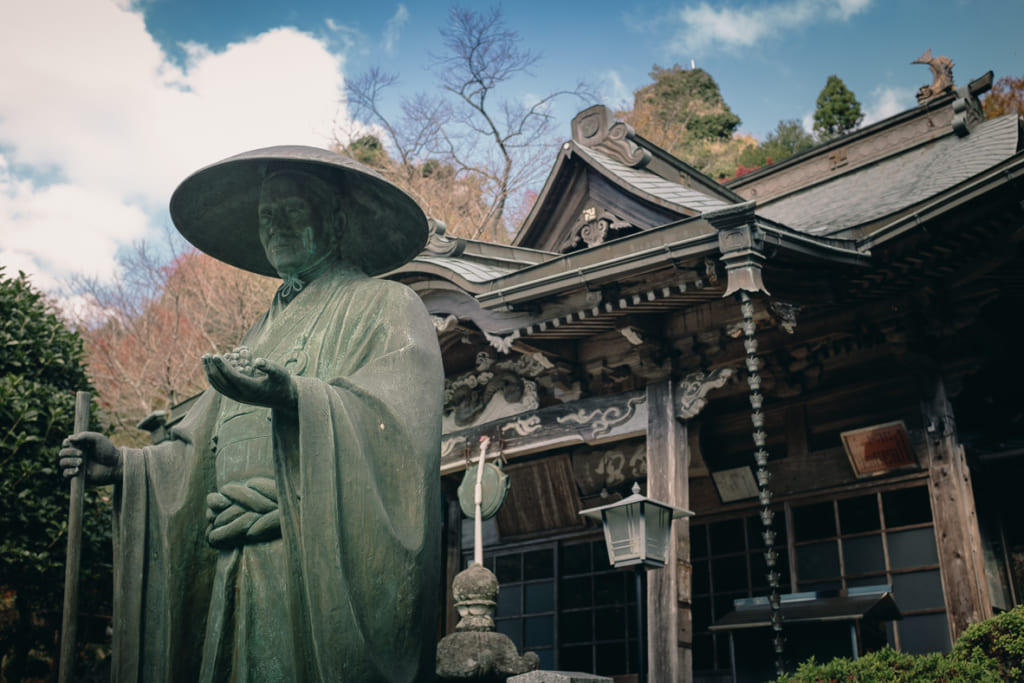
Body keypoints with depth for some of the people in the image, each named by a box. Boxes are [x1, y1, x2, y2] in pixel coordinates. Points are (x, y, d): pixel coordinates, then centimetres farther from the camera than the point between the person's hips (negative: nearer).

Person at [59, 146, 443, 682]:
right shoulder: (264, 336, 26)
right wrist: (125, 466, 7)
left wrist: (297, 396, -28)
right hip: (238, 572, 6)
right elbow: (204, 454, 23)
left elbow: (397, 413, -14)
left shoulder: (386, 307, 5)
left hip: (315, 562, -6)